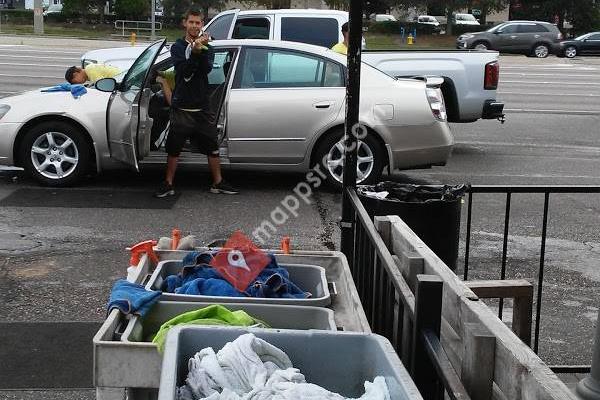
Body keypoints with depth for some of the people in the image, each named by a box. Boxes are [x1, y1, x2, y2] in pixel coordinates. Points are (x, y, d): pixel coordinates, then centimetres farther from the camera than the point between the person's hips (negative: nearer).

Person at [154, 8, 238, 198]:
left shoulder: (206, 47, 9)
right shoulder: (177, 47, 1)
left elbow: (207, 68, -11)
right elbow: (183, 72, -16)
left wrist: (202, 50, -27)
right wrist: (194, 51, -28)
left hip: (203, 107, 3)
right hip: (181, 107, -2)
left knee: (213, 147, 7)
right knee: (173, 148, 2)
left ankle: (218, 183, 18)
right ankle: (168, 185, 12)